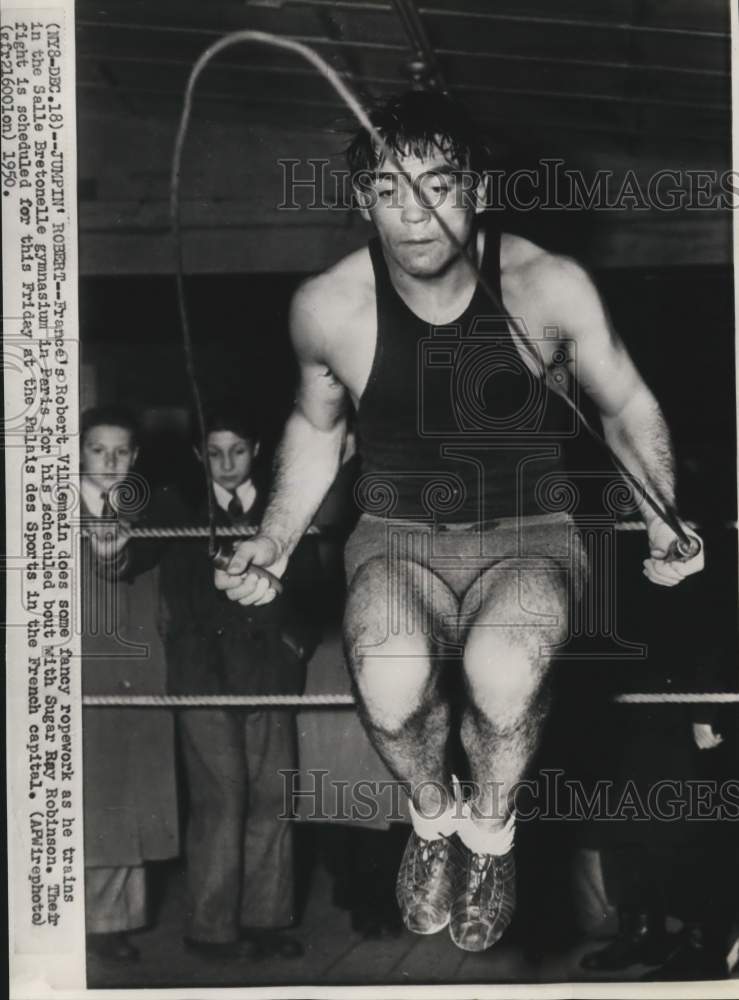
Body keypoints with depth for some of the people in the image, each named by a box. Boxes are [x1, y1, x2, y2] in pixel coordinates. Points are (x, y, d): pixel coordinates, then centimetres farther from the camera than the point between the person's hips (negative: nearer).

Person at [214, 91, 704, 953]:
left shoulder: (550, 286, -13)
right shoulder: (327, 307, -8)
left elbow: (628, 409, 3)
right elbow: (316, 427, 12)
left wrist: (662, 523, -12)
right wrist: (274, 540, 0)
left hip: (529, 535, -1)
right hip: (398, 539, 1)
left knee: (501, 675, -35)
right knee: (390, 687, -32)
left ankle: (489, 829, 2)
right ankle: (431, 817, 7)